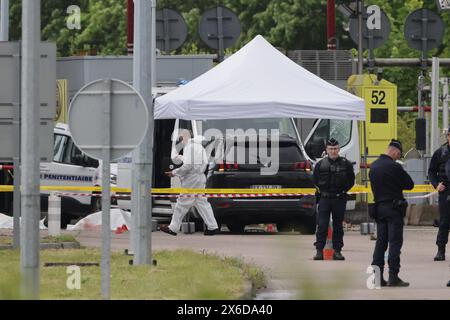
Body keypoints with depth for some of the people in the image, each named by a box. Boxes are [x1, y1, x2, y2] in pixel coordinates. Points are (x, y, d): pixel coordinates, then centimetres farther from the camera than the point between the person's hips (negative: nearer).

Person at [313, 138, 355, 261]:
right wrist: (320, 191, 3)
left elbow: (351, 181, 9)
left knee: (338, 226, 6)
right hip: (324, 199, 0)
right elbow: (315, 180, 13)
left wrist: (343, 191, 0)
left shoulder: (346, 164, 3)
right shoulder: (320, 164, 5)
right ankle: (319, 250, -4)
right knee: (322, 225, -6)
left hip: (339, 199, 0)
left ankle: (337, 250, 11)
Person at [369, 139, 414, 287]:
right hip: (394, 208, -7)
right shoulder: (394, 167, -16)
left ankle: (377, 276, 9)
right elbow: (409, 184, -7)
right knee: (395, 242, -3)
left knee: (380, 242, 11)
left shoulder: (373, 166, 8)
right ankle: (393, 277, -7)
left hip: (379, 207, 7)